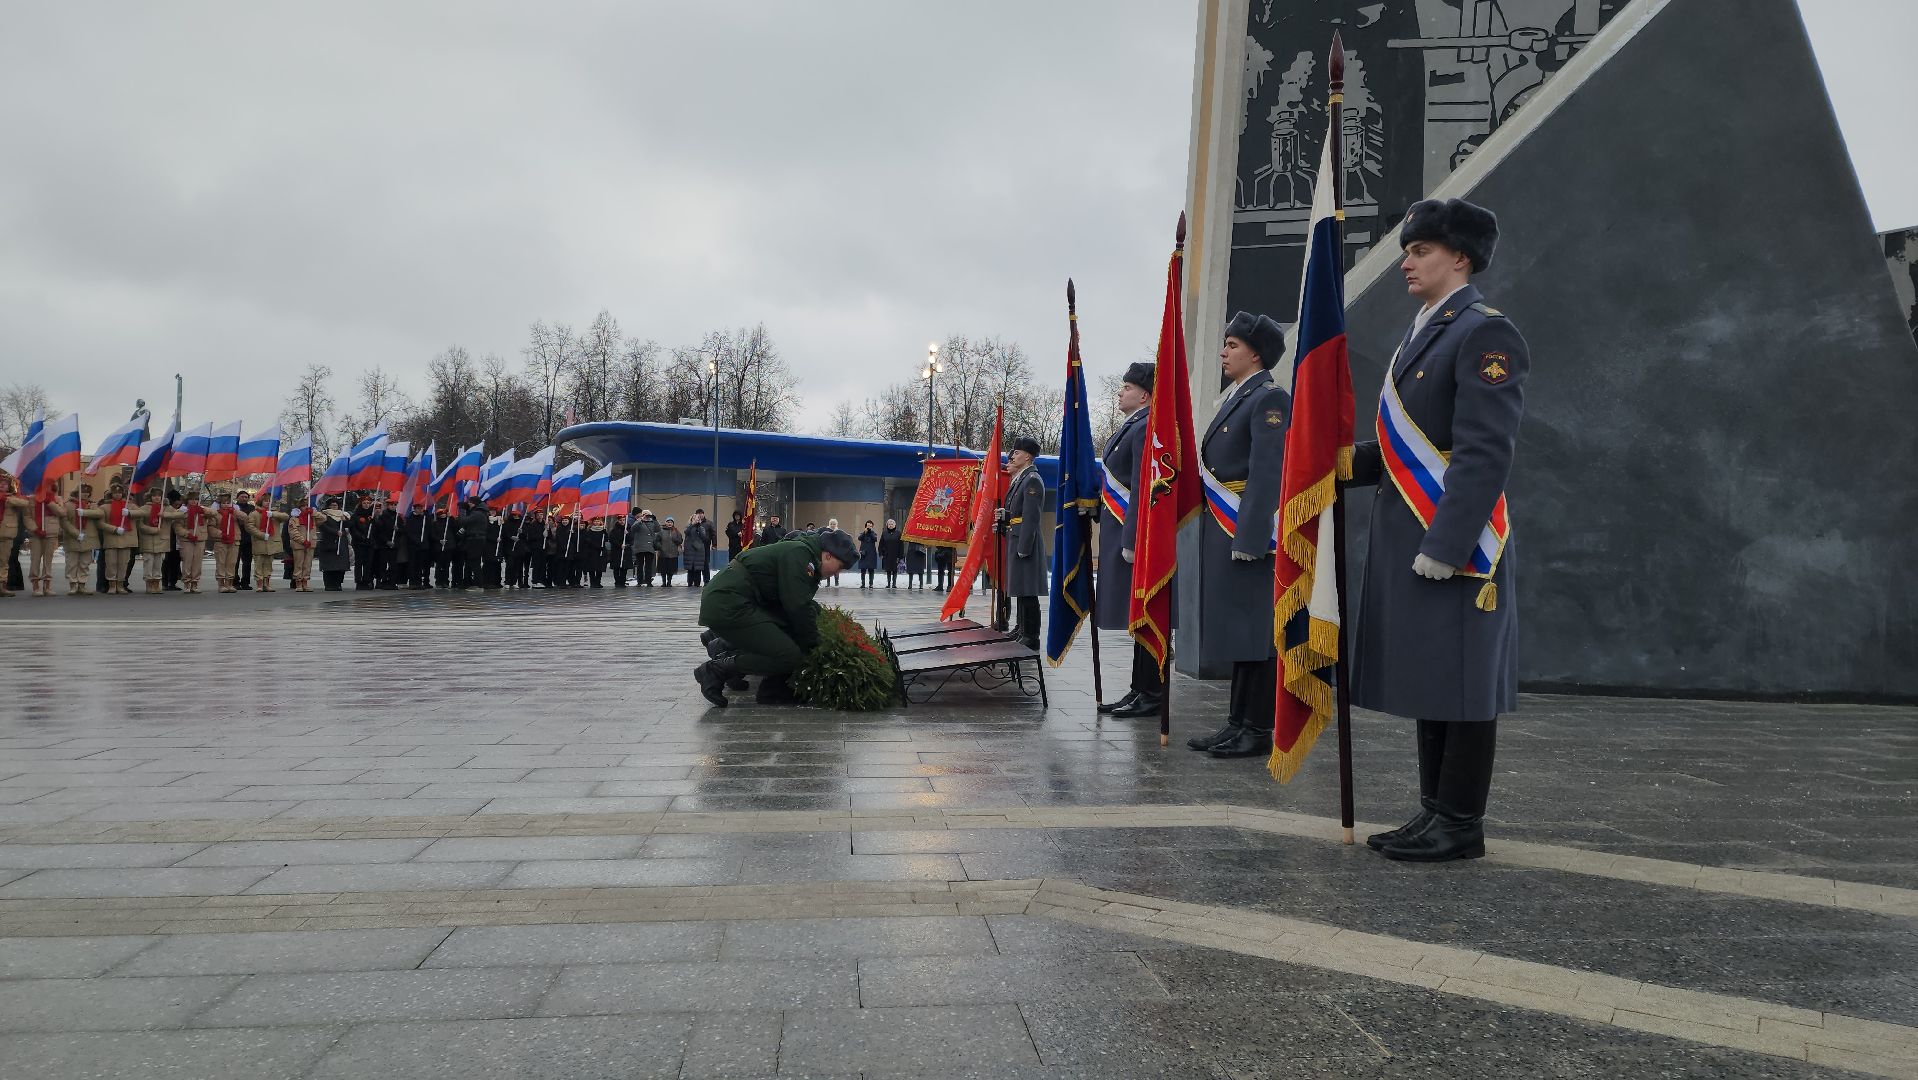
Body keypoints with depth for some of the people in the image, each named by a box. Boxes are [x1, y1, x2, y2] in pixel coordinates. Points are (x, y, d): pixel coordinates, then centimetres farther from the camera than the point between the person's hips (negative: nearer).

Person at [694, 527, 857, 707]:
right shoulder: (799, 553, -11)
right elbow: (798, 607, -15)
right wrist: (814, 644, -5)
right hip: (726, 607, -10)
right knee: (790, 656, -13)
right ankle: (715, 670, -8)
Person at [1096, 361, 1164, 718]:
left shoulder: (1145, 429, -14)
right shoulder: (1130, 427, 18)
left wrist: (1131, 541, -22)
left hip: (1137, 538, -10)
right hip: (1122, 536, 10)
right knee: (1138, 620, 13)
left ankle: (1151, 695, 1)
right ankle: (1141, 691, 19)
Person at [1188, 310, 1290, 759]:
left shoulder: (1269, 399, -8)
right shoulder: (1233, 398, 19)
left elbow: (1266, 472, -16)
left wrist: (1249, 538, -22)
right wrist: (1216, 533, 14)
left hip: (1248, 530, -9)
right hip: (1221, 531, 9)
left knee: (1255, 632, -3)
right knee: (1236, 631, 12)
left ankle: (1259, 731, 4)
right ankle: (1238, 723, 19)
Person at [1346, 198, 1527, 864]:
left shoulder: (1486, 333, -9)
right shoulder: (1421, 334, 19)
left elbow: (1485, 452, -18)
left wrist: (1444, 547, -22)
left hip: (1452, 540, -9)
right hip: (1406, 536, 9)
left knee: (1459, 680, -1)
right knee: (1428, 678, 13)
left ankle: (1460, 825, 8)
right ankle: (1435, 811, 22)